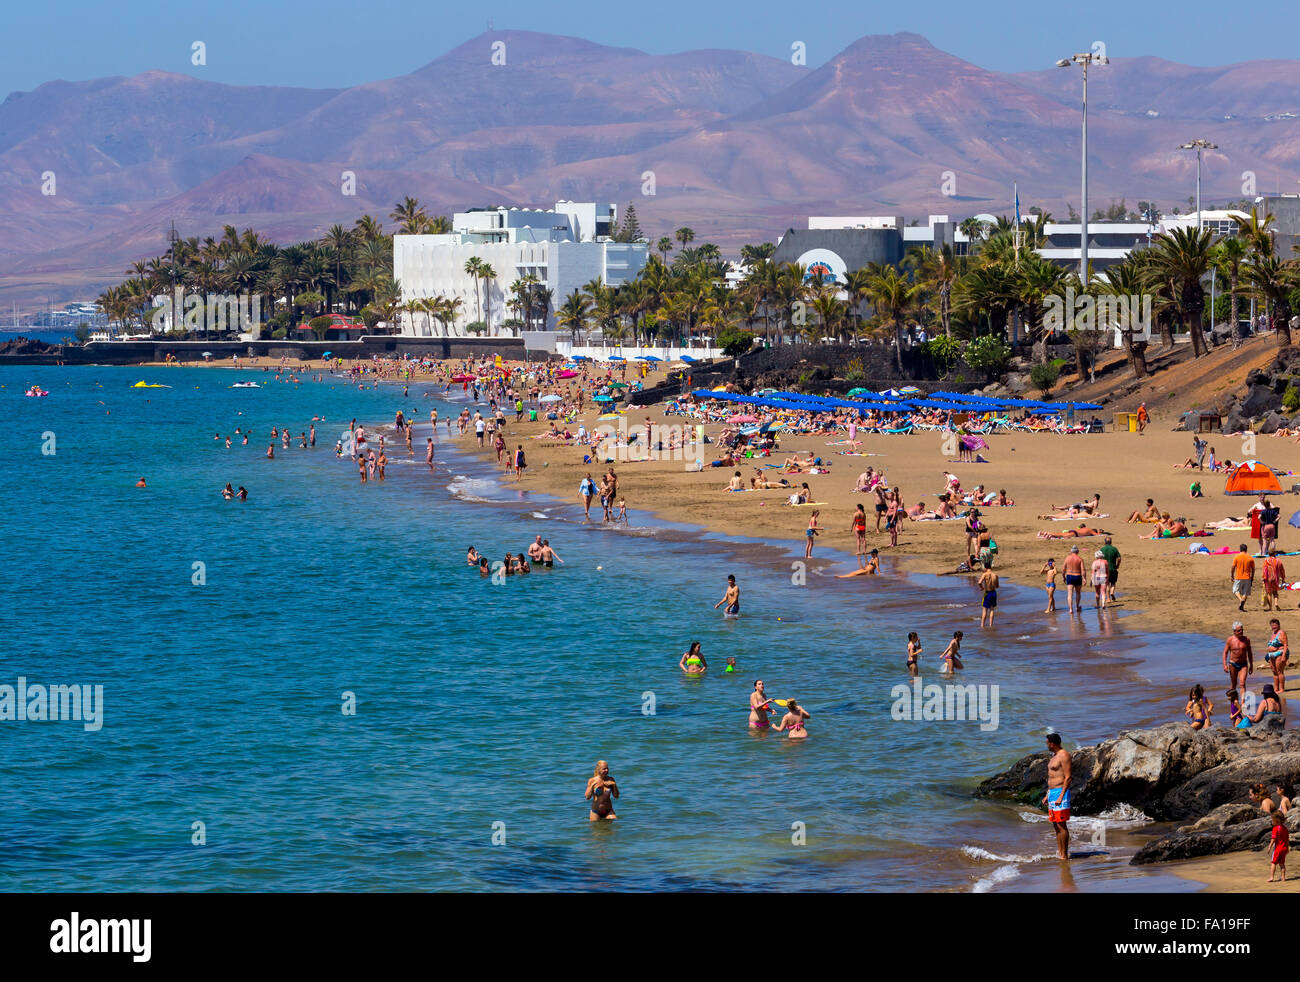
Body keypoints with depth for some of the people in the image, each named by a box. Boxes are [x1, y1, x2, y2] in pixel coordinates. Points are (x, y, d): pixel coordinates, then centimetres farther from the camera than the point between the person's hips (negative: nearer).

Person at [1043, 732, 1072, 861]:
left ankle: (1065, 855, -8)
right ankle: (1059, 853, 13)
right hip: (1052, 792, 10)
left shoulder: (1064, 755, -13)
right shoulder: (1054, 756, 18)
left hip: (1060, 792, -10)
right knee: (1056, 825, 10)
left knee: (1061, 825, -9)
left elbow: (1067, 778, -18)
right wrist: (1047, 795, 23)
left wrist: (1061, 797, -23)